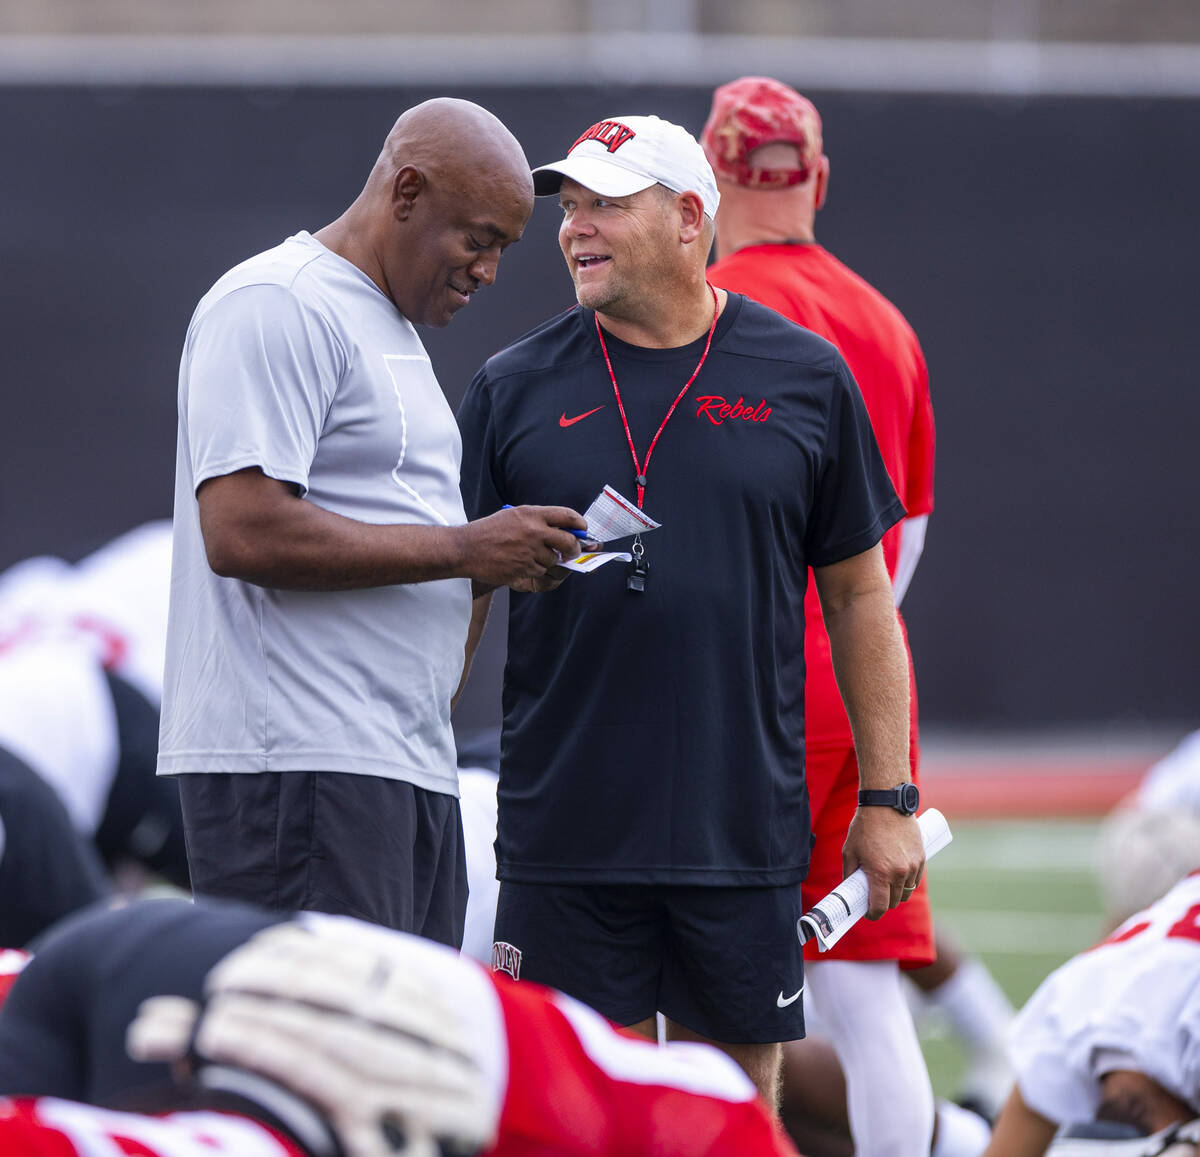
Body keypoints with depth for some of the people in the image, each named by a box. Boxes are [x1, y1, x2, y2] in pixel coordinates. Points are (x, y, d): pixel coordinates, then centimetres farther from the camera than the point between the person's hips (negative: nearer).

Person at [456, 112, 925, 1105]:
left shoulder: (806, 379, 5)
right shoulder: (516, 387, 5)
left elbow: (859, 595, 9)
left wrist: (888, 796, 6)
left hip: (745, 831, 0)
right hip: (563, 831, 0)